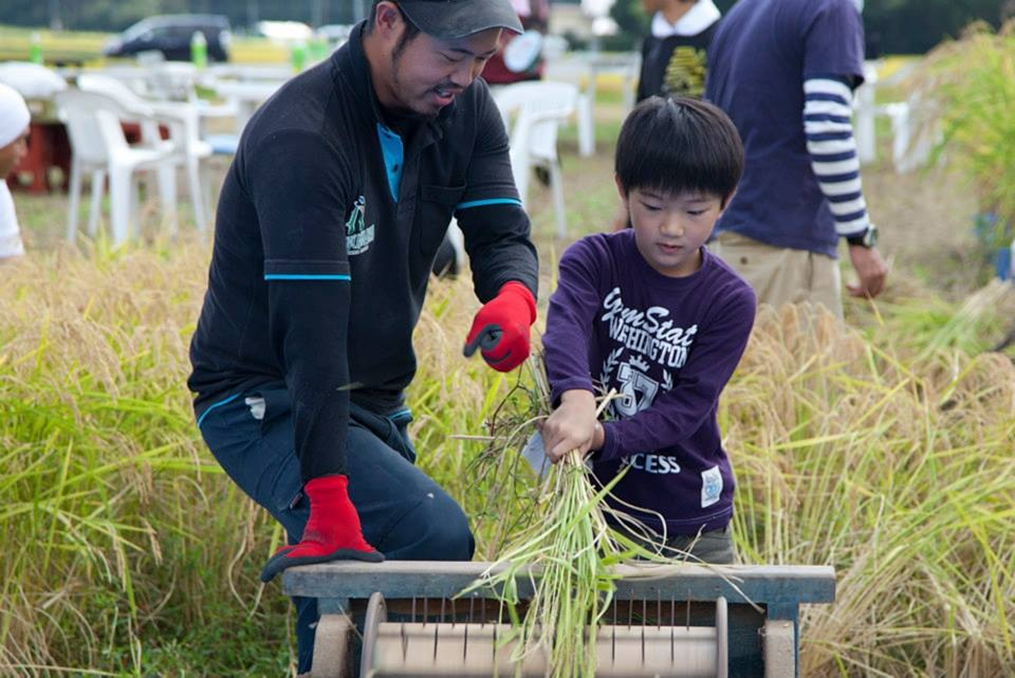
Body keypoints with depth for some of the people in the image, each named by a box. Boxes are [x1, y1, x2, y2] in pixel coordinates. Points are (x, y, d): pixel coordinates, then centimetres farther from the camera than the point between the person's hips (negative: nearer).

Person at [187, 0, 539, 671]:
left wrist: (514, 295, -33)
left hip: (374, 404, 8)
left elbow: (503, 232, -6)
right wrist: (329, 508, -39)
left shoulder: (466, 110, -2)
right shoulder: (300, 136, -27)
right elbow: (311, 329, -33)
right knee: (436, 533, -27)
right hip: (266, 405, -8)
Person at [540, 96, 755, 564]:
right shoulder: (593, 261, -7)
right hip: (594, 504, 0)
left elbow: (689, 405, -16)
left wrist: (602, 438, -32)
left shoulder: (730, 300, -8)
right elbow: (565, 328, -28)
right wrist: (576, 398, -49)